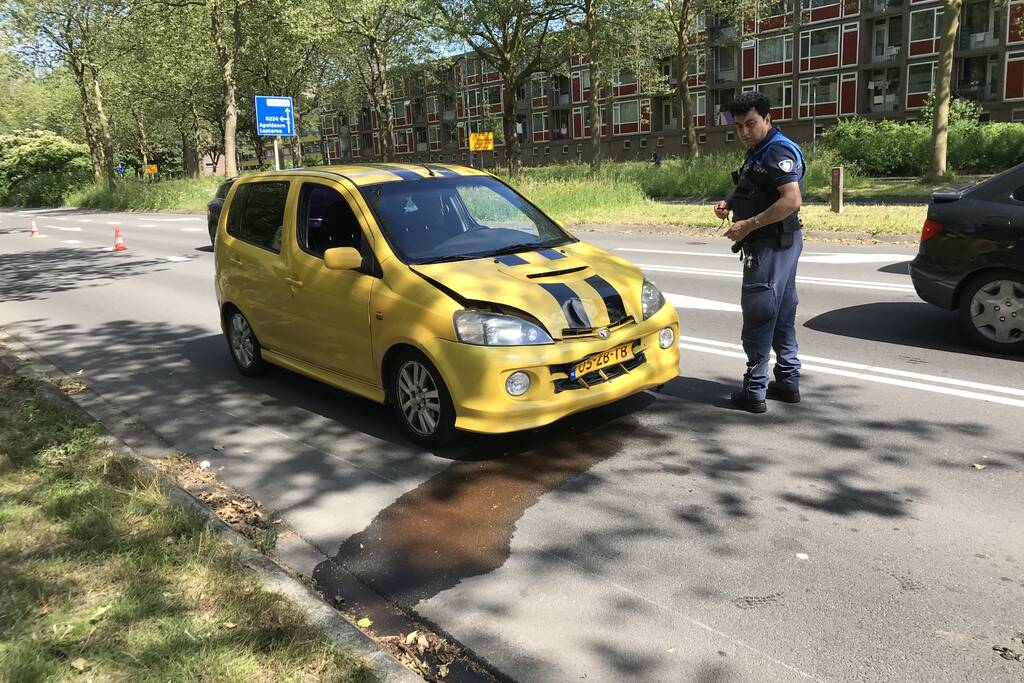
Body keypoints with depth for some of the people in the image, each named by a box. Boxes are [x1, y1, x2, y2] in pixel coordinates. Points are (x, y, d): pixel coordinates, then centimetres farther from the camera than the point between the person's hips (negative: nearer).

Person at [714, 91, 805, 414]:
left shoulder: (779, 151, -17)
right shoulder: (757, 151, 15)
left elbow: (792, 200, -27)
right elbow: (749, 189, 26)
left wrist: (749, 225, -25)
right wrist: (728, 202, 4)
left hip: (771, 244, -11)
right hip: (781, 243, 11)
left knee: (758, 317, -6)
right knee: (782, 314, 15)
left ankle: (754, 392, 0)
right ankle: (788, 383, 24)